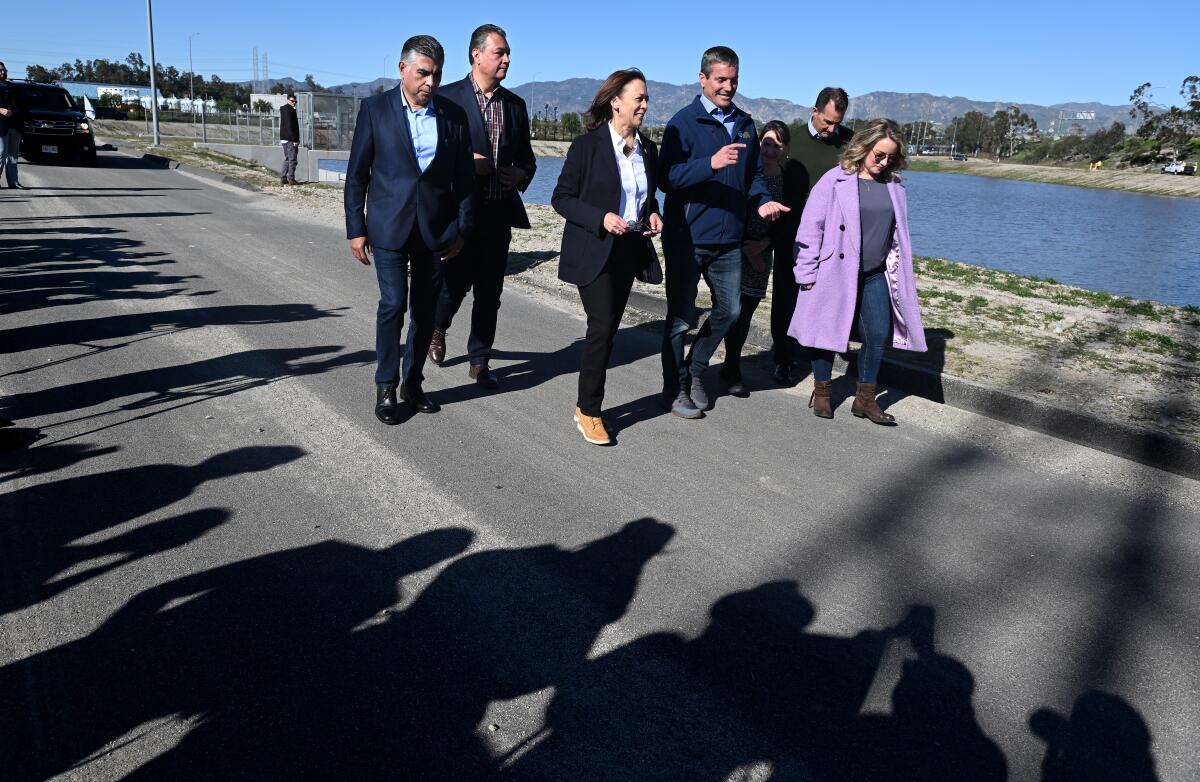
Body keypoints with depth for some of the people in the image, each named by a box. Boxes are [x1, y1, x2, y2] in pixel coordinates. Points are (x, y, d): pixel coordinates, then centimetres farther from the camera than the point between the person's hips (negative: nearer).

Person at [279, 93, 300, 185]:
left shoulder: (283, 110, 18)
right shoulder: (289, 110, -13)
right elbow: (290, 126, -20)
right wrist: (295, 140, -21)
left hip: (284, 139, 10)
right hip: (290, 139, -10)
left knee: (287, 159, 14)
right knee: (292, 159, -6)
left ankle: (283, 178, 13)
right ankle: (291, 179, -7)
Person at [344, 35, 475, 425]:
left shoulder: (453, 115, 4)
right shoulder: (375, 109, -1)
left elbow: (464, 178, 8)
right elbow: (357, 174, 1)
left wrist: (461, 229, 3)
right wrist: (356, 229, -3)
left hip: (434, 228, 3)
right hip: (389, 226, -2)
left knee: (425, 309, 8)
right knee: (393, 304, -8)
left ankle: (413, 383, 23)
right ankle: (386, 387, 7)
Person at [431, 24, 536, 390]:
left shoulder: (515, 104, 11)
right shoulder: (448, 97, -4)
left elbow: (526, 156, 17)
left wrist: (522, 174, -4)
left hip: (499, 214, 4)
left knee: (489, 293, 8)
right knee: (453, 284, 0)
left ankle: (479, 362, 20)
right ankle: (437, 328, 33)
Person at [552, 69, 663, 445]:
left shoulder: (648, 148, 8)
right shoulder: (587, 145, -9)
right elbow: (561, 198, -9)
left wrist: (653, 214, -1)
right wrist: (601, 218, -21)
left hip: (630, 251, 6)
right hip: (594, 252, -6)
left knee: (609, 328, 9)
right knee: (602, 327, -12)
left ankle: (588, 405, 21)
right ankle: (588, 411, 1)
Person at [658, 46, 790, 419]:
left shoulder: (744, 124, 11)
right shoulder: (684, 121, -8)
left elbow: (754, 174, 20)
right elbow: (667, 177, -18)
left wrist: (762, 201, 0)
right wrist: (712, 163, -31)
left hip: (728, 238, 6)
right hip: (688, 237, -6)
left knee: (729, 309, 13)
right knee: (681, 317, 3)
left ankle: (695, 370, 32)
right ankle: (675, 388, 17)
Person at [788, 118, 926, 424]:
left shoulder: (894, 187, 6)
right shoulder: (835, 181, -9)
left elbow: (897, 234, 16)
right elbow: (810, 227, -8)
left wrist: (899, 275, 15)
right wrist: (806, 273, -9)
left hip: (876, 276, 5)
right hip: (835, 273, -4)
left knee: (879, 333, 2)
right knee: (828, 331, 5)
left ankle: (865, 398, 16)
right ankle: (822, 392, 23)